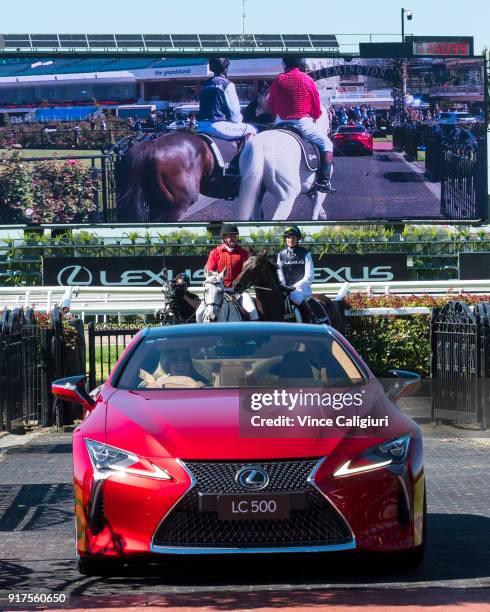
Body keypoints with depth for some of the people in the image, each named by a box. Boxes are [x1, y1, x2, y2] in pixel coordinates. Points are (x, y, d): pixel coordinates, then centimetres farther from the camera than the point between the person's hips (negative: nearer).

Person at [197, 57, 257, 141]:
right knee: (251, 130, 3)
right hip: (219, 126, -8)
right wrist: (239, 119, 15)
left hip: (202, 126, 8)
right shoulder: (227, 84, -6)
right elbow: (234, 110, -6)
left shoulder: (205, 84, 15)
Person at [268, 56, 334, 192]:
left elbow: (271, 105, 9)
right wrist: (315, 117, 22)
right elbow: (316, 105, 2)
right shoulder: (307, 80, -7)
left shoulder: (278, 80, 0)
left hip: (282, 123, 3)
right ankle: (324, 181, -8)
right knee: (327, 144, 7)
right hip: (303, 122, -3)